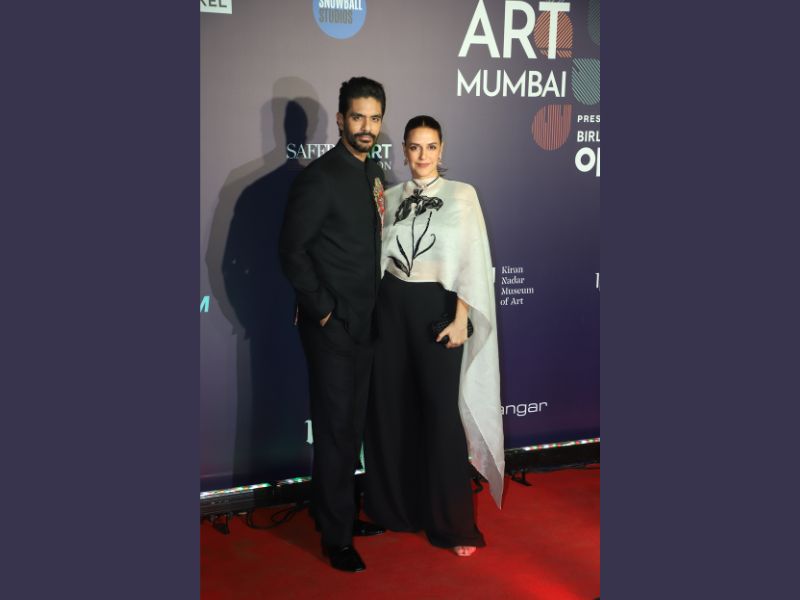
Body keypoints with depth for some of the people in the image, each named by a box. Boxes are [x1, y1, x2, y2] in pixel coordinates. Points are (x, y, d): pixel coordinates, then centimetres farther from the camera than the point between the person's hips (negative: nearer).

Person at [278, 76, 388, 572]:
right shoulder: (320, 177, -14)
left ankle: (347, 513, 31)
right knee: (335, 429, 1)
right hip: (332, 326, -7)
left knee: (353, 425, 16)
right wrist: (322, 309, -14)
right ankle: (336, 537, 14)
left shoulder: (375, 173, 10)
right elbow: (292, 250, -16)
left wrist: (371, 307, 11)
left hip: (364, 322, 7)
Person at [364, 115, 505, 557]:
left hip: (436, 307, -3)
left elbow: (472, 259, -6)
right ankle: (396, 505, 25)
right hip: (391, 307, 4)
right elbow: (377, 255, 11)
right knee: (390, 405, 8)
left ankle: (453, 523, 10)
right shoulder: (390, 197, 9)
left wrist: (461, 318, -11)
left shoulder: (461, 194, -1)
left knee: (441, 411, -3)